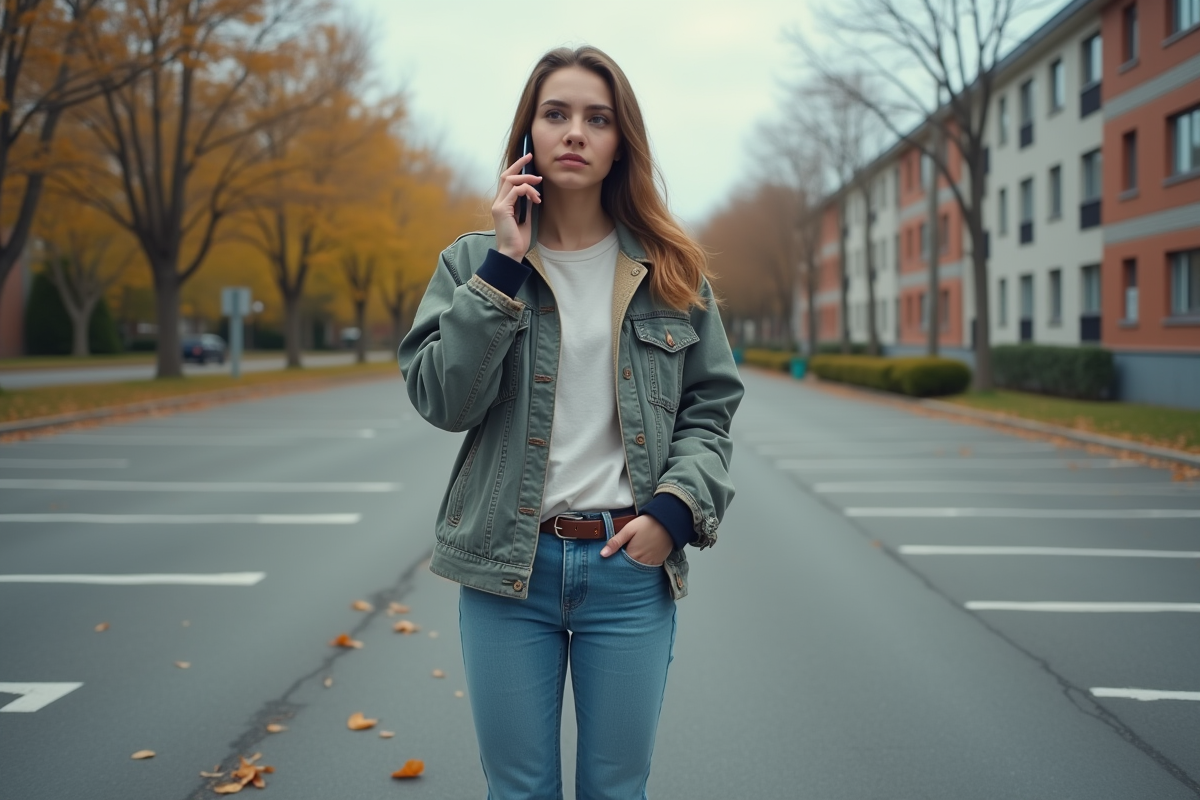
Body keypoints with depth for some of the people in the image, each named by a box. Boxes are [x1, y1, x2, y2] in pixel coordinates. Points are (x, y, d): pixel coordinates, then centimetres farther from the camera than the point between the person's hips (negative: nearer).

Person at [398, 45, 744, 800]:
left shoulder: (670, 269, 5)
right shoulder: (474, 260, 3)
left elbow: (711, 406, 8)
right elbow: (442, 398, -9)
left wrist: (675, 507, -9)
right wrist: (505, 266, -14)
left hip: (632, 566, 0)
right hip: (508, 566, 0)